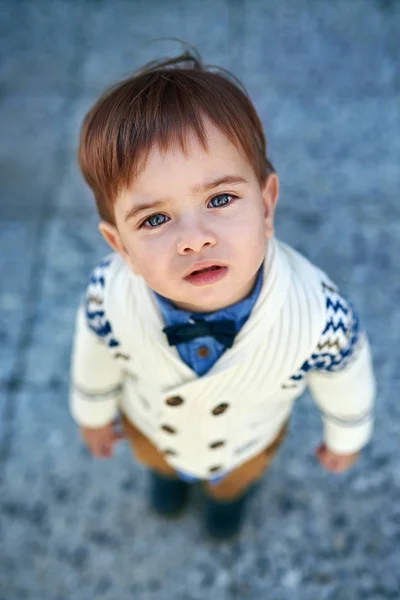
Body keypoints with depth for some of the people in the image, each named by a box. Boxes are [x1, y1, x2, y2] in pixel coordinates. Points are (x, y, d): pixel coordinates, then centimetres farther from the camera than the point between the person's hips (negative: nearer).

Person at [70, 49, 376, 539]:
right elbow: (96, 360, -15)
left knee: (235, 479, 36)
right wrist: (94, 412, 5)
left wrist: (346, 437, 1)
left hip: (249, 442, 0)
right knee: (157, 461, 37)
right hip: (150, 431, 1)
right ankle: (167, 471, 74)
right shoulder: (109, 298, -40)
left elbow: (345, 379, -19)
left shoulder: (320, 318, -44)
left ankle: (233, 489, 73)